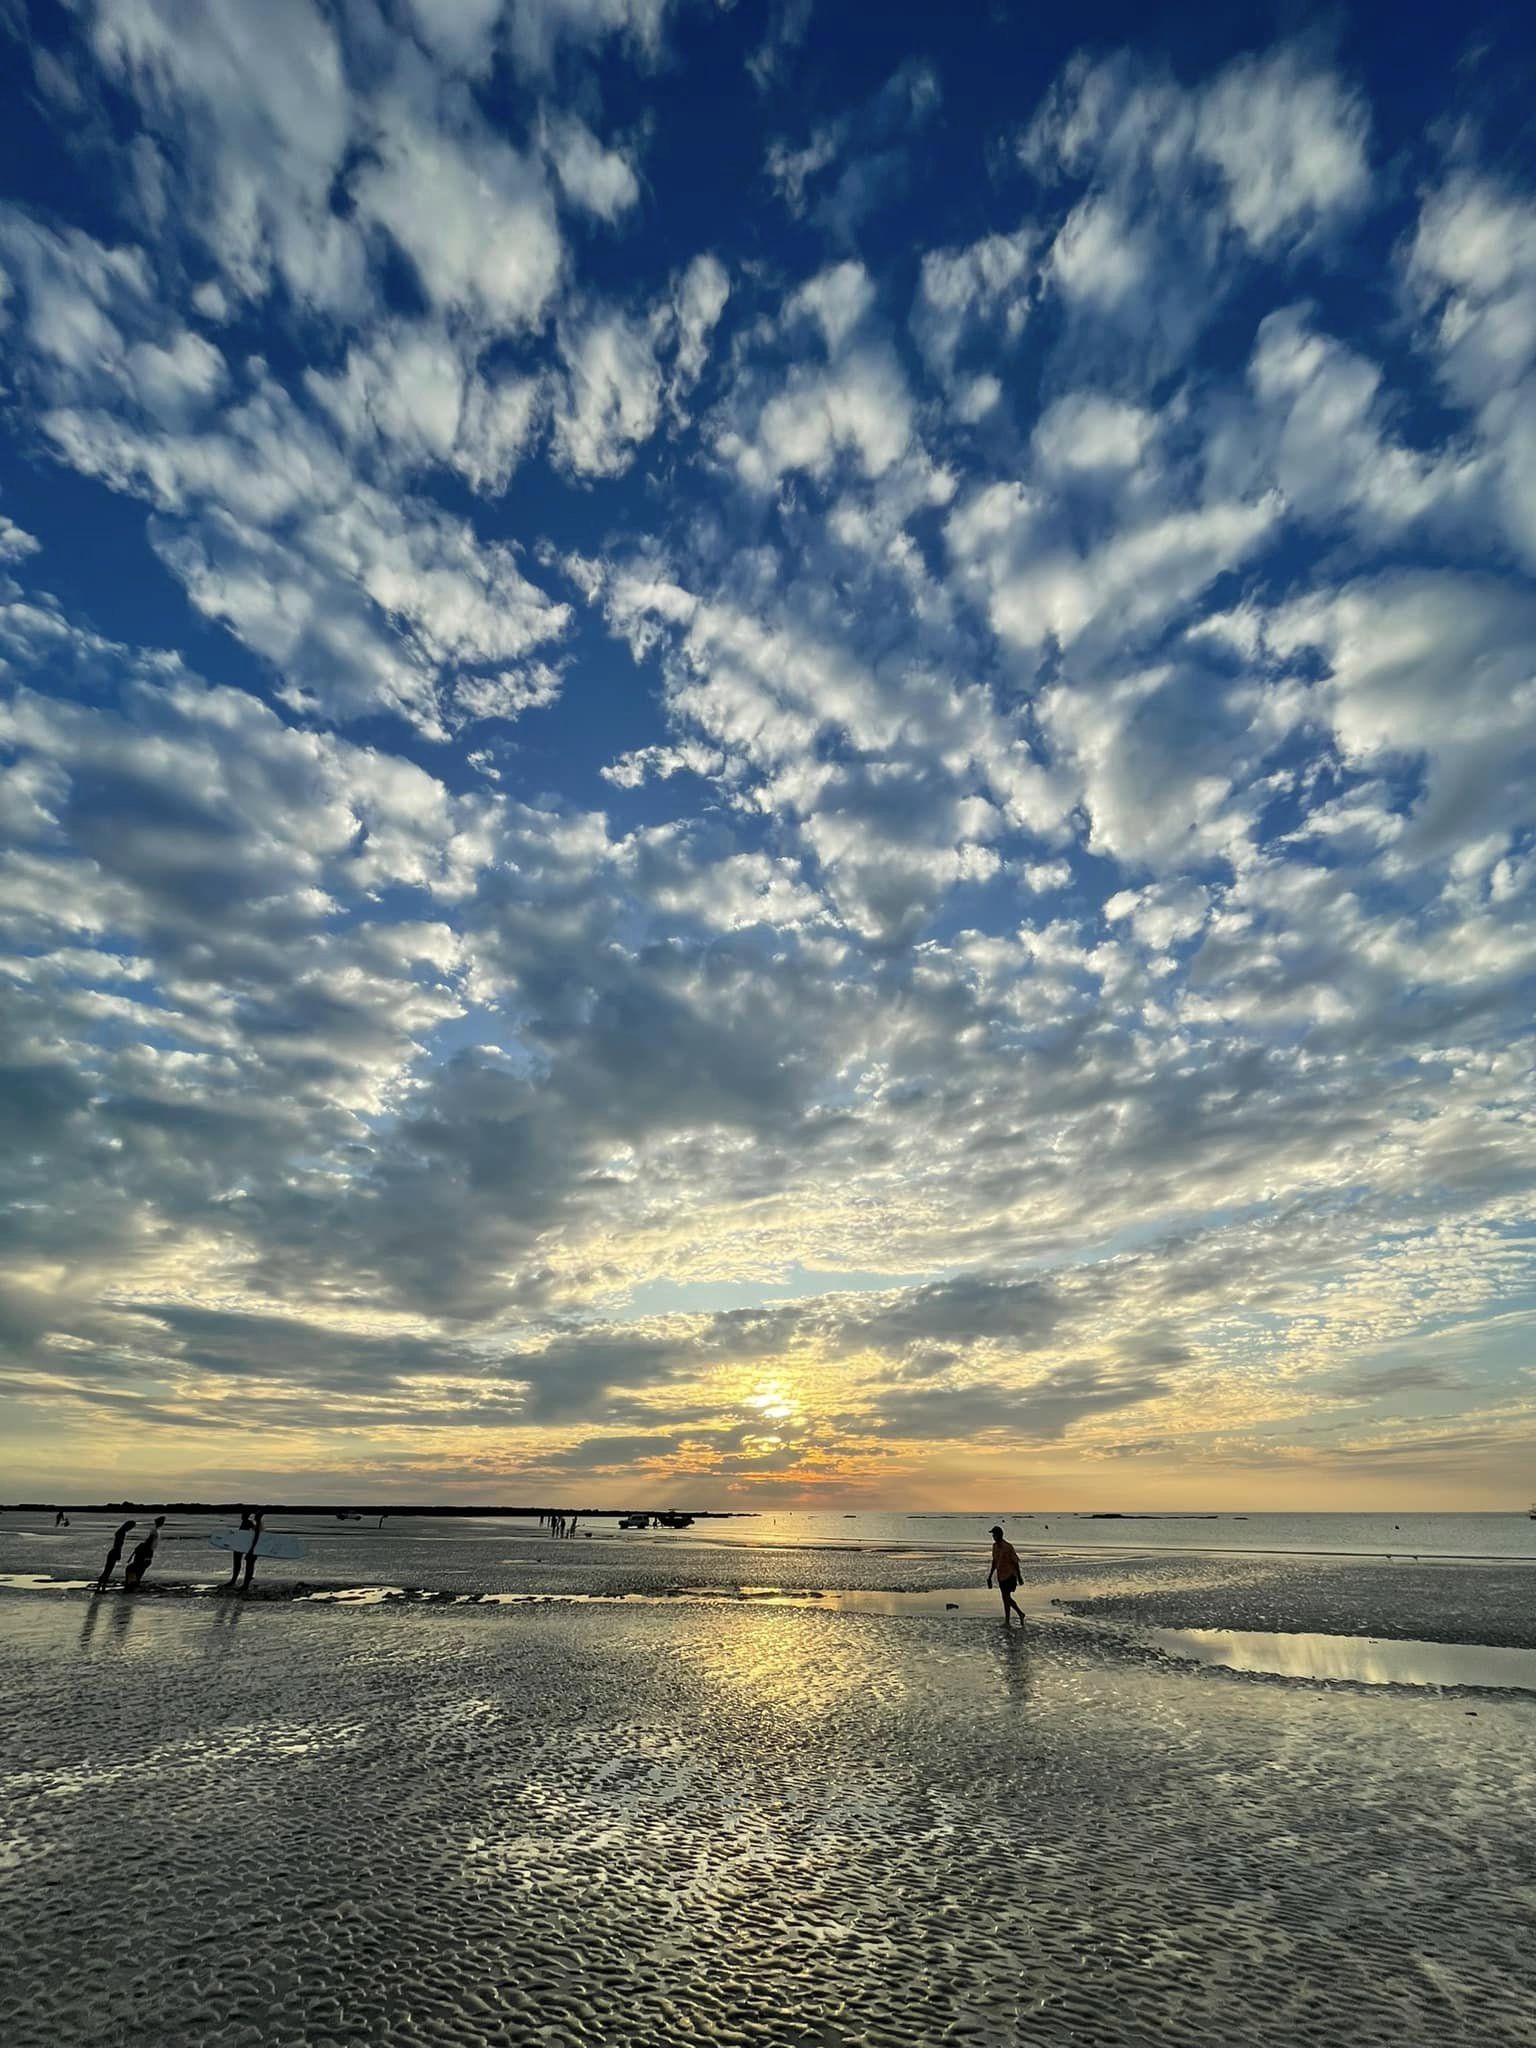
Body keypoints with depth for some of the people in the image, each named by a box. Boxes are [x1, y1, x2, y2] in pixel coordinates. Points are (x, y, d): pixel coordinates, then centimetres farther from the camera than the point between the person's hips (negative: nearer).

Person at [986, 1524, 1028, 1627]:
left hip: (1010, 1575, -7)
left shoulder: (1008, 1547, -20)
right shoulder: (995, 1546, 2)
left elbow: (1015, 1562, -12)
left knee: (1006, 1598, -7)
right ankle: (1020, 1614, 29)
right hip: (1001, 1576, 8)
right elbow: (994, 1562, 12)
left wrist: (1019, 1577, -8)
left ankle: (1007, 1622, 6)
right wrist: (990, 1576, 13)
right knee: (1006, 1598, 13)